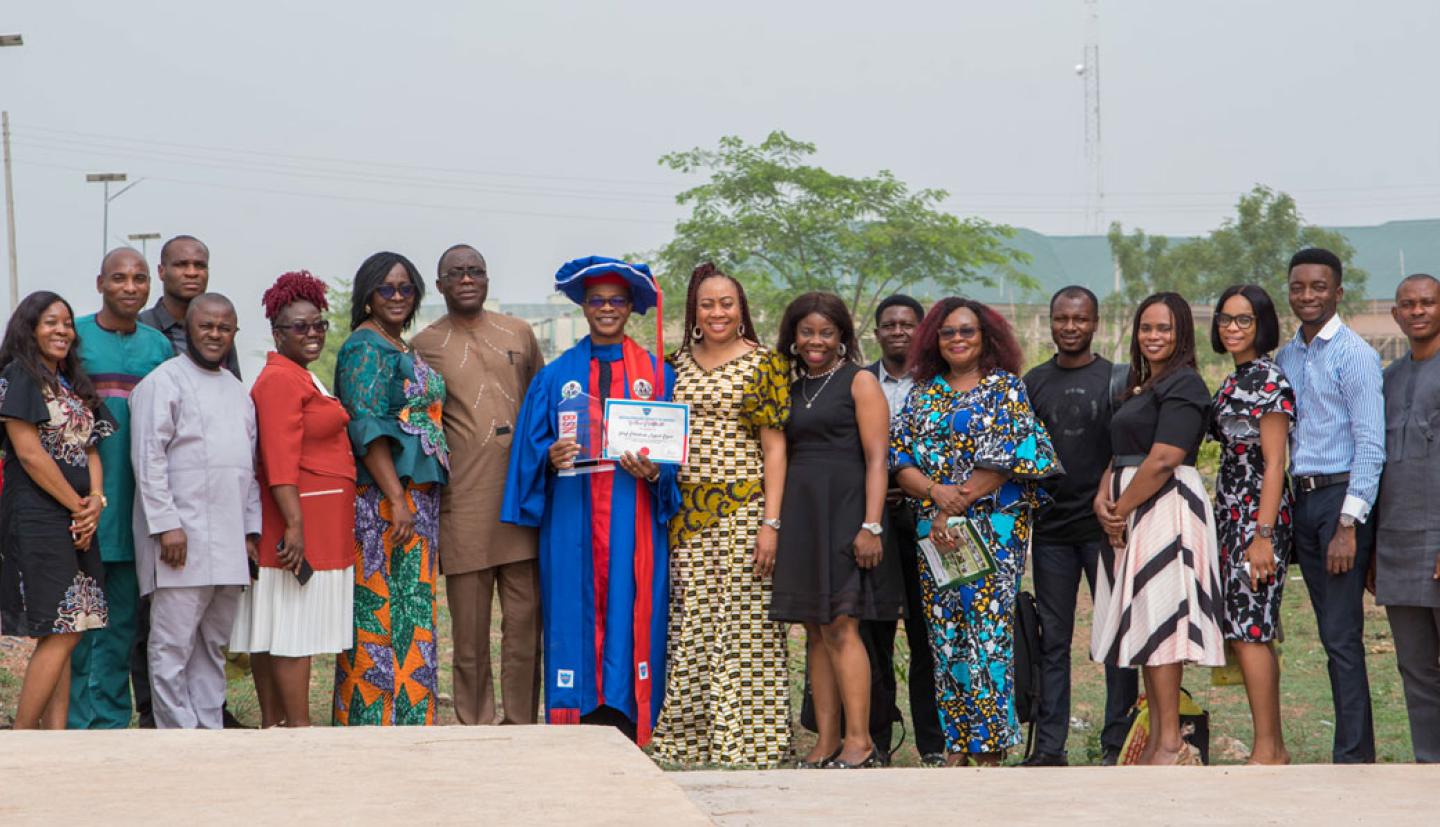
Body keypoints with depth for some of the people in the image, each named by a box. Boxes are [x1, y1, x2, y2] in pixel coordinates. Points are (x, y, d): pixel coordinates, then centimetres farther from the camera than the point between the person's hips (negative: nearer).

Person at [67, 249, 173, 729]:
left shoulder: (159, 346, 11)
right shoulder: (73, 337, -1)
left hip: (136, 506, 4)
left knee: (122, 618, 8)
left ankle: (110, 722, 15)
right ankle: (74, 723, 6)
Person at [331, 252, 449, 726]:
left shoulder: (401, 350, 18)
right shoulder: (365, 348, -9)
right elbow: (367, 429, -18)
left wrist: (413, 501, 17)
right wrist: (397, 501, -23)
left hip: (417, 497, 9)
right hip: (381, 497, -9)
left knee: (412, 610, 9)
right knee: (381, 608, -7)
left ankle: (409, 719, 13)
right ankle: (371, 719, -3)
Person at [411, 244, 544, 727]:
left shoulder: (519, 334, 13)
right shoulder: (423, 346, 5)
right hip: (463, 502, -2)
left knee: (525, 620, 2)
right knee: (470, 631, 0)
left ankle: (521, 725, 9)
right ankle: (476, 728, 8)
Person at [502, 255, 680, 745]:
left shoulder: (657, 374, 9)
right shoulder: (556, 376, 12)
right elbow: (531, 446, 9)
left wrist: (654, 471, -13)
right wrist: (551, 457, -12)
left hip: (633, 522, -1)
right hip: (572, 521, 1)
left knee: (631, 613, -4)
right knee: (576, 615, -3)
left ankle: (625, 734, -1)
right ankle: (579, 726, 0)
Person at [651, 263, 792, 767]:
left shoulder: (764, 363, 1)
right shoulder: (676, 364, 12)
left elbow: (774, 446, -3)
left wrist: (771, 521, -10)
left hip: (743, 512, -4)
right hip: (686, 516, 4)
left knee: (743, 631, -4)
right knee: (688, 633, 4)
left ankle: (745, 742, 0)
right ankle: (690, 741, 10)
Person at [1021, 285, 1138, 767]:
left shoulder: (1116, 379, 3)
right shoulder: (1034, 381, 12)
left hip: (1103, 525, -3)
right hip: (1050, 528, 3)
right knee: (1052, 639, 6)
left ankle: (1117, 743, 6)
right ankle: (1049, 747, 10)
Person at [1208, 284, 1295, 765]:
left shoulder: (1268, 380, -11)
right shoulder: (1234, 381, 16)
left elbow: (1273, 463, -15)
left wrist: (1263, 536, -19)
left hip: (1257, 514, -9)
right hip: (1231, 514, 9)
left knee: (1249, 630, -10)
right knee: (1246, 631, 8)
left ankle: (1267, 751, -7)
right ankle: (1273, 748, 11)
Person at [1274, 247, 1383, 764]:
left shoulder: (1354, 354, -8)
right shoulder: (1285, 358, 14)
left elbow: (1370, 445, -13)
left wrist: (1348, 525, -19)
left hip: (1343, 498, -7)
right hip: (1302, 501, 7)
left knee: (1342, 636, -10)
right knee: (1332, 634, 9)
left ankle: (1352, 757, -7)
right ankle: (1359, 751, 14)